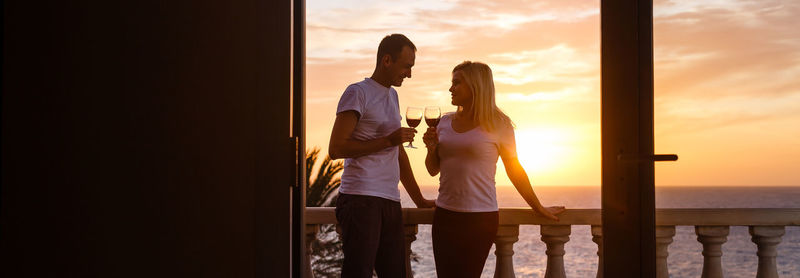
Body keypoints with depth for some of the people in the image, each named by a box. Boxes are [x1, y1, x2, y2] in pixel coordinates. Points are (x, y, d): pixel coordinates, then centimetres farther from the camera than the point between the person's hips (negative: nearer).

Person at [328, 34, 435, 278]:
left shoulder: (392, 96, 22)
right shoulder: (357, 93, -2)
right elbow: (336, 148, -11)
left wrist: (419, 200, 27)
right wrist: (388, 141, -11)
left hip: (390, 202, 8)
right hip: (361, 200, -8)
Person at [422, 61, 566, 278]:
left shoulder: (497, 124, -3)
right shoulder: (445, 122, 11)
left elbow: (515, 170, 5)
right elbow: (433, 170, 17)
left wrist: (538, 208, 9)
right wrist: (431, 148, -3)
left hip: (480, 219, -5)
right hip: (445, 215, 5)